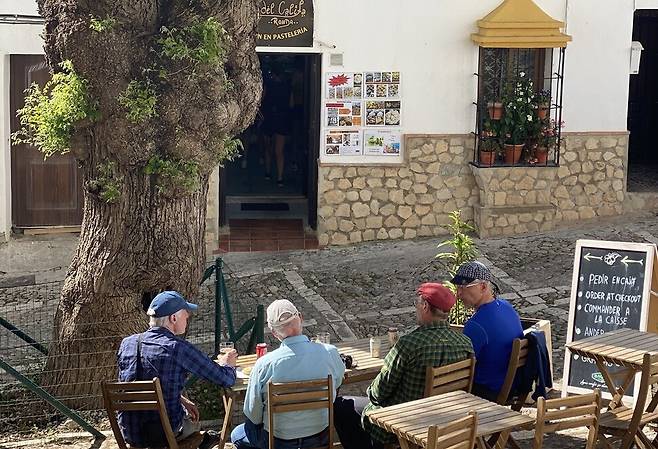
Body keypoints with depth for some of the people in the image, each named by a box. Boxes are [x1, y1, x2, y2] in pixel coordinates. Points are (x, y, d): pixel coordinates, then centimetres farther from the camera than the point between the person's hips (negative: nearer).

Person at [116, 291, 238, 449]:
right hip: (164, 435, -4)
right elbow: (226, 379, -13)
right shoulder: (179, 348, -18)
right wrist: (226, 364, 10)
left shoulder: (126, 343, -2)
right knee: (191, 416, 30)